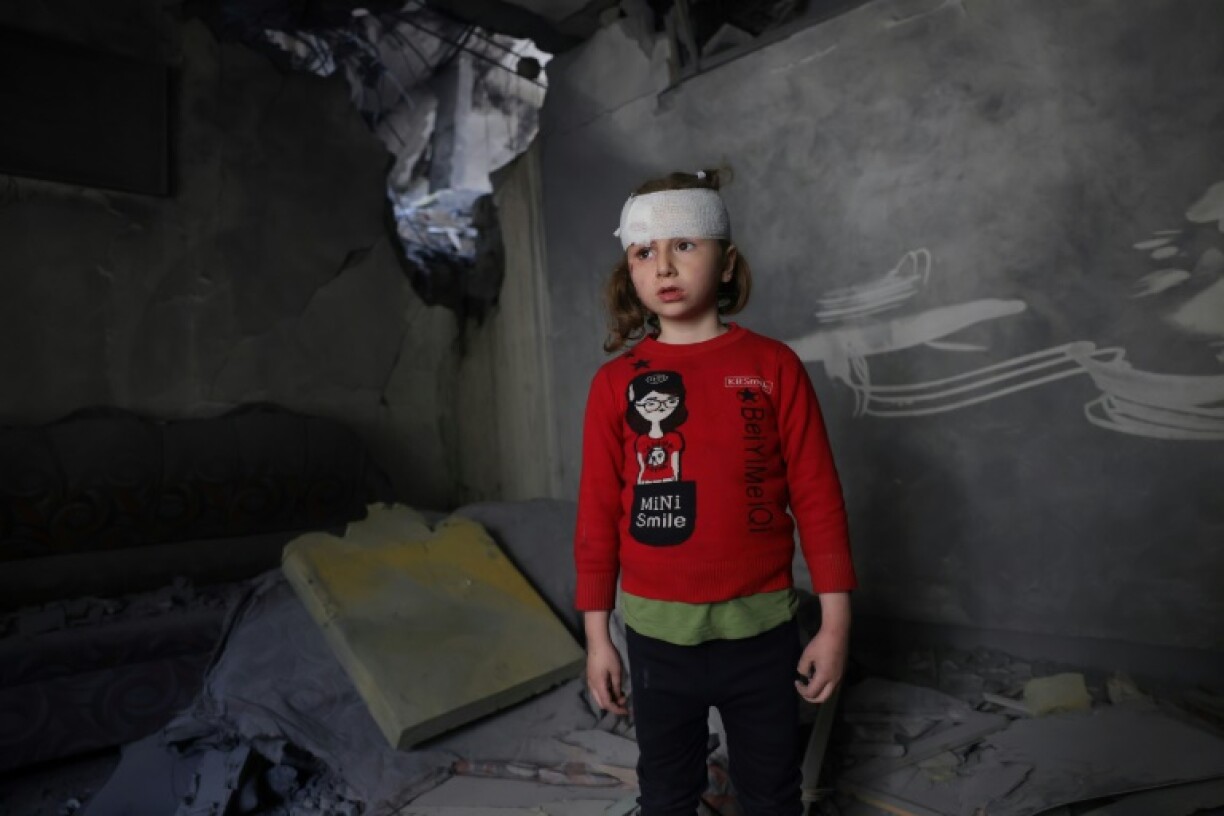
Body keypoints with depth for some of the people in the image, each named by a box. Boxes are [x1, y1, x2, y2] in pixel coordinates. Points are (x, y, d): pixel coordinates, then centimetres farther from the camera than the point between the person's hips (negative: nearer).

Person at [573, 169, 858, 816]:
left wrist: (834, 623, -4)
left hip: (762, 629, 0)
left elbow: (816, 497, -5)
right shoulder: (616, 381, -5)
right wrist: (597, 636, 1)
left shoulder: (773, 366, -7)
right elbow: (597, 513, -2)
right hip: (657, 633, 1)